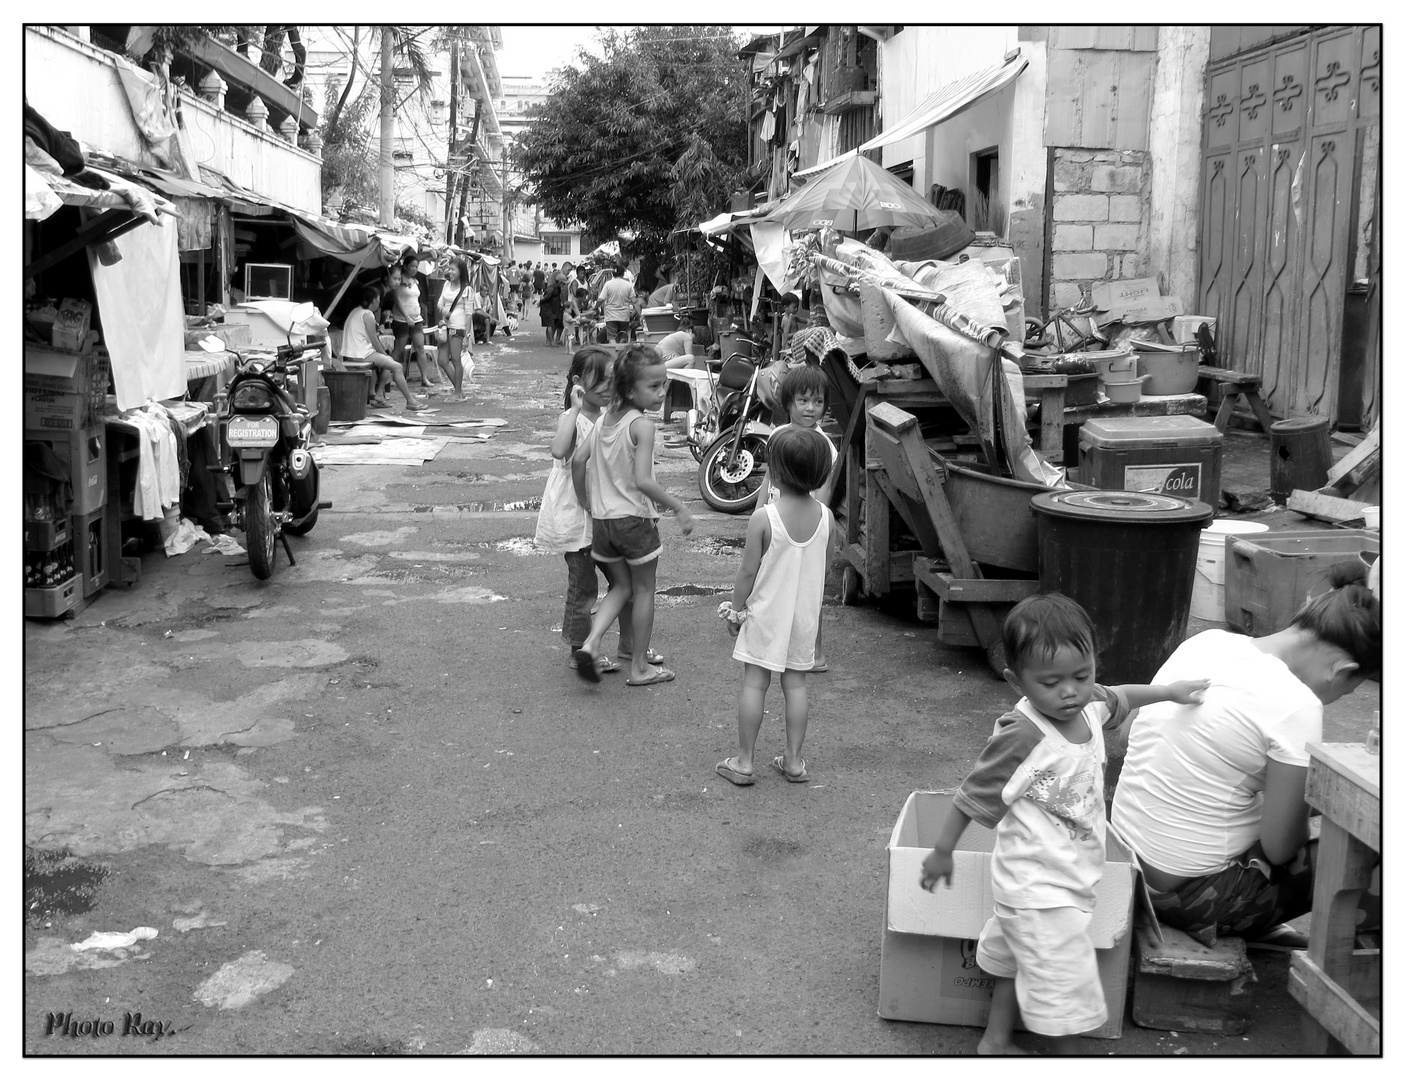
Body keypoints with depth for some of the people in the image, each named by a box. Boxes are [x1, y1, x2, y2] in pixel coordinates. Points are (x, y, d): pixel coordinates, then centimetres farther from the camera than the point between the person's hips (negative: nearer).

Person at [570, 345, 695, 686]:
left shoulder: (604, 420, 5)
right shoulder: (642, 425, -16)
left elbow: (578, 460, 1)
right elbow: (642, 481, -24)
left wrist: (584, 500, 15)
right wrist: (679, 508, -17)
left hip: (601, 519, 6)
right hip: (635, 519, -6)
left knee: (621, 586, 22)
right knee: (644, 590, 11)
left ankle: (590, 644, 1)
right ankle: (640, 667, 19)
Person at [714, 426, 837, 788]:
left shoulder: (763, 518, -18)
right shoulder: (826, 517, -6)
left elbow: (748, 572, -13)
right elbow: (825, 566, 4)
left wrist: (735, 609, 0)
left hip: (765, 613, -4)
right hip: (805, 614, 4)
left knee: (754, 682, 4)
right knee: (795, 683, 13)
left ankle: (744, 761, 10)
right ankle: (793, 760, 18)